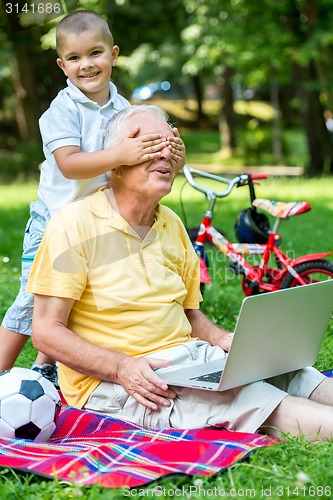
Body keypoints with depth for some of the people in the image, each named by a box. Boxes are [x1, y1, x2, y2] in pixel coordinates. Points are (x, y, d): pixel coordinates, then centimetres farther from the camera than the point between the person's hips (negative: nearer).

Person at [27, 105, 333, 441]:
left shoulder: (171, 224, 15)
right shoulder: (75, 224, -8)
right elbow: (46, 331, -11)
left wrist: (226, 340, 0)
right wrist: (123, 368, -23)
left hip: (189, 356, 7)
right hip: (110, 378, -7)